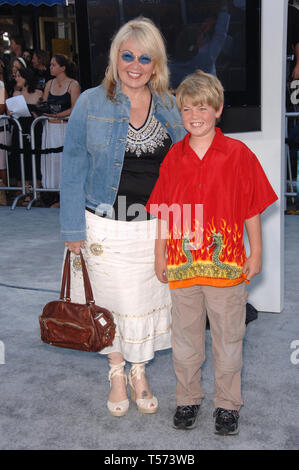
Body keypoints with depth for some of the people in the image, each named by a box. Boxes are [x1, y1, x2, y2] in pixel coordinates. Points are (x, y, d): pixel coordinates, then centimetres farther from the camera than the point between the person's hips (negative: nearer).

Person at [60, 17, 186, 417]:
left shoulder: (169, 107, 3)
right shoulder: (91, 104, -5)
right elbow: (74, 170, -4)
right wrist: (74, 229, -7)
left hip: (155, 227, 2)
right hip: (106, 226, -2)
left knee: (148, 300, 12)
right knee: (111, 299, 10)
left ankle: (139, 373, 35)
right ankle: (116, 374, 34)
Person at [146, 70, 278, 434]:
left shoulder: (238, 154, -4)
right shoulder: (173, 158, 4)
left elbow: (252, 210, 0)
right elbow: (163, 213, 8)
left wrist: (255, 254, -1)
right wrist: (159, 256, 8)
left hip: (227, 264, -2)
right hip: (182, 264, 3)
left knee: (228, 338, 10)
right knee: (185, 337, 14)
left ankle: (227, 404, 28)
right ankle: (187, 399, 32)